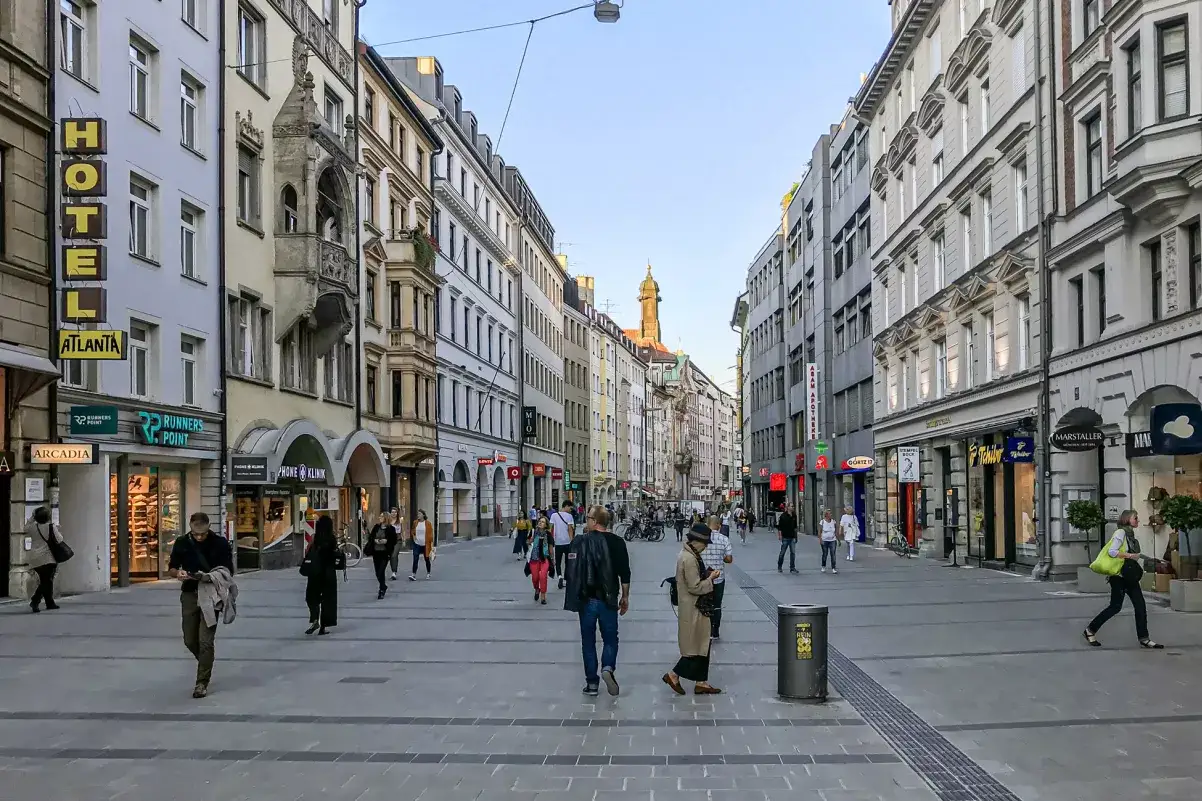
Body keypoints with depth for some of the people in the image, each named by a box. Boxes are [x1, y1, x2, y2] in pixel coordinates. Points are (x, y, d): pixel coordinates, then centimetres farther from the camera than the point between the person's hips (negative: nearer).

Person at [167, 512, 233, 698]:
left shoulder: (220, 543, -8)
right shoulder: (181, 543, 1)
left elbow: (228, 571, -5)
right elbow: (171, 569, 9)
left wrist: (210, 576, -24)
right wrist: (178, 573, -15)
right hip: (189, 595, 4)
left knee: (205, 641, -8)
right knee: (190, 641, 9)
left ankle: (202, 682, 2)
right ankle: (206, 666, 37)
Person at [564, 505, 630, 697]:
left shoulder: (579, 542, -7)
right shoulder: (617, 542, -2)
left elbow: (571, 572, -6)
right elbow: (625, 573, 0)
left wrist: (573, 597, 8)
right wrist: (625, 597, 11)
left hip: (586, 598, -1)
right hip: (609, 599, 1)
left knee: (588, 641, 10)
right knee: (610, 638, 14)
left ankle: (592, 682, 10)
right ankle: (608, 668, -11)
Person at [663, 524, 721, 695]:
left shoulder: (688, 554, 10)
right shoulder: (690, 559, -23)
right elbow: (695, 587, -23)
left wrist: (707, 574, 8)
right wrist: (710, 578, -12)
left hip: (695, 609, 10)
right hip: (693, 611, -10)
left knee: (702, 646, 14)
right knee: (696, 647, 0)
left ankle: (701, 683, 20)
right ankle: (674, 675, 9)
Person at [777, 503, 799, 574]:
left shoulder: (794, 516, 7)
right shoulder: (783, 516, -9)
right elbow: (779, 526, -9)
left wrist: (796, 536, 15)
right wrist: (779, 535, -15)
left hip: (792, 537, 5)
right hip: (785, 537, -4)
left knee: (793, 553, 3)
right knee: (782, 553, 6)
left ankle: (792, 568, 9)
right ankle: (779, 567, 21)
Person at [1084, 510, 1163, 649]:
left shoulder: (1131, 534, 15)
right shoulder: (1121, 533, -12)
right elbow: (1112, 551, -22)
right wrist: (1130, 556, -18)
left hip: (1130, 577, 9)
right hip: (1119, 576, -9)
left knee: (1140, 606, 1)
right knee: (1115, 607, -3)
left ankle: (1144, 639, 5)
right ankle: (1090, 630, 10)